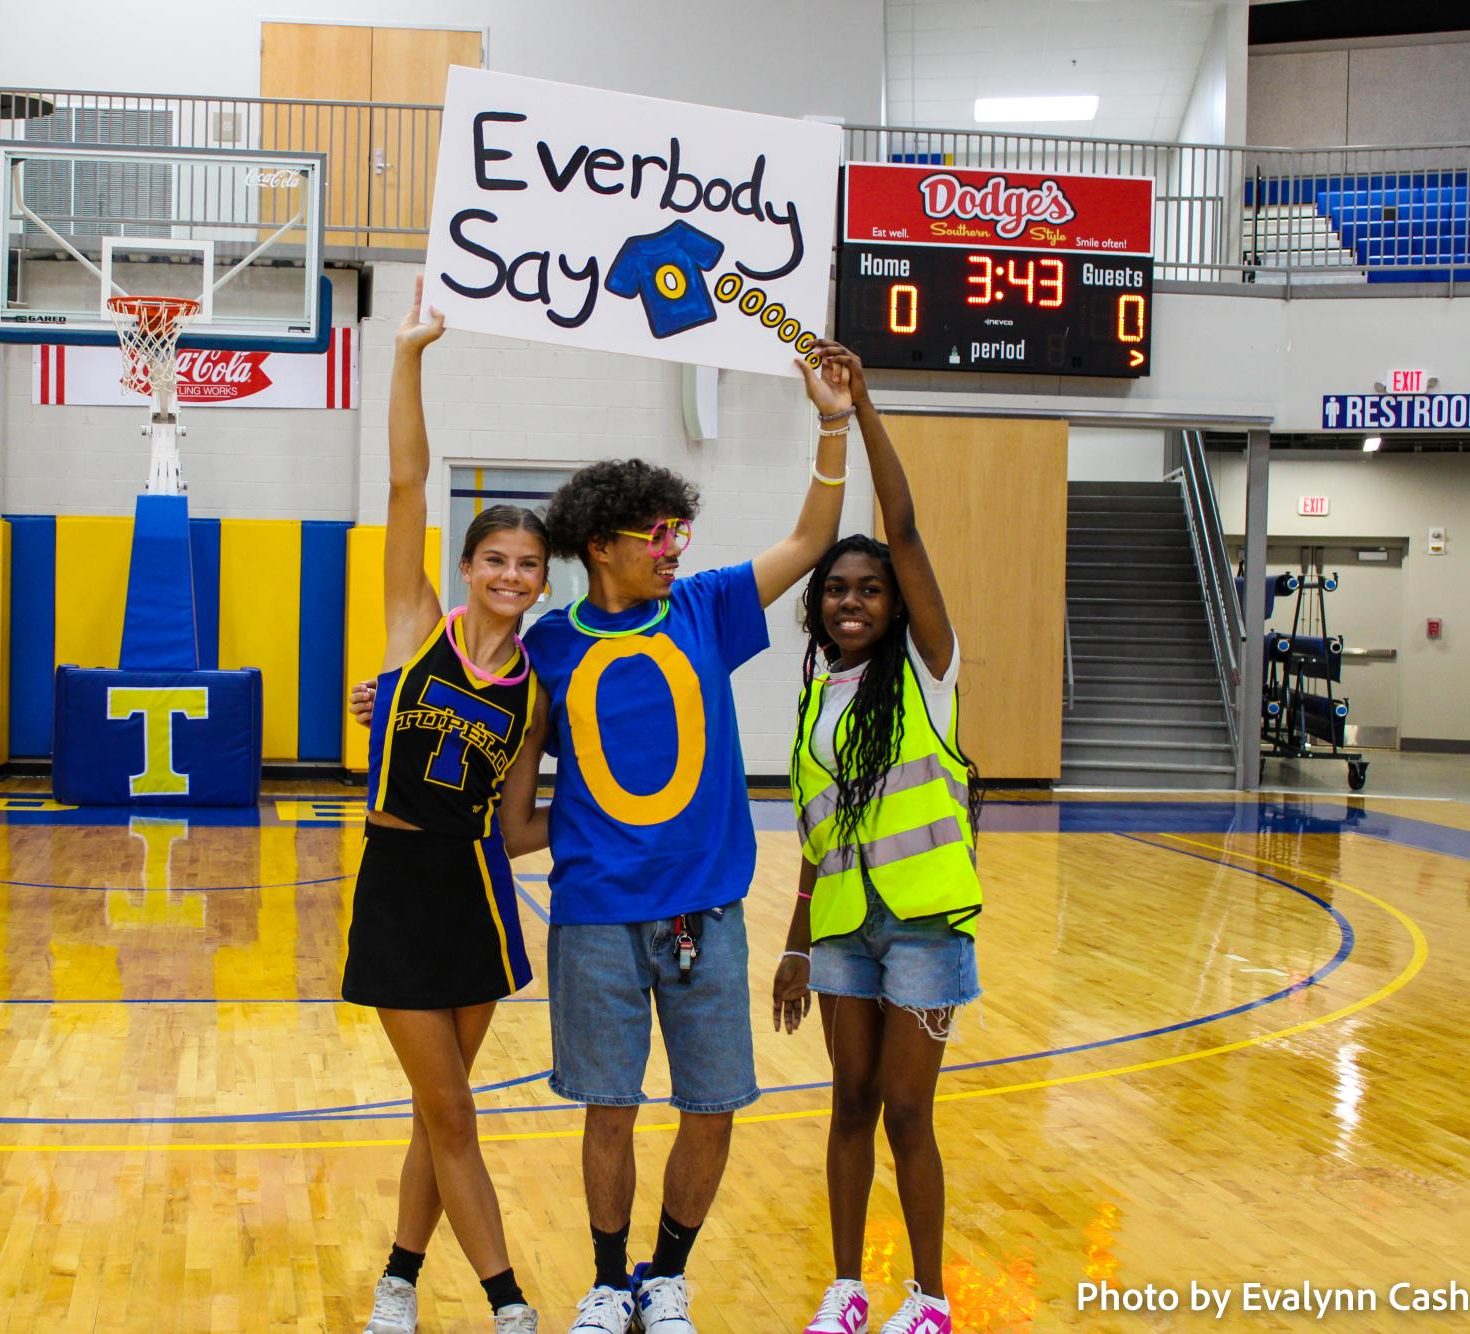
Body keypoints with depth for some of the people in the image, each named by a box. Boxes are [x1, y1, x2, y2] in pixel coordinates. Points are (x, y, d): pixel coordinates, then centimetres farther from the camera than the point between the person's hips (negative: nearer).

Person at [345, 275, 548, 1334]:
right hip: (399, 884, -3)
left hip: (476, 886, 3)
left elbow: (515, 825, 5)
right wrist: (409, 358, -20)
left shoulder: (532, 689, 3)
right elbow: (407, 484, -14)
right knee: (449, 1111, 3)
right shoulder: (419, 625, -4)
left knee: (444, 1107, 13)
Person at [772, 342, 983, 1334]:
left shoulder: (924, 667, -4)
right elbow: (818, 833, 14)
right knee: (853, 1104, 12)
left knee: (905, 1111, 0)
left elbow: (906, 531, -16)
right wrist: (798, 947, 13)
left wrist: (862, 405, -20)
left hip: (924, 916, -5)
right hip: (843, 922, 5)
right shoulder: (818, 698, 10)